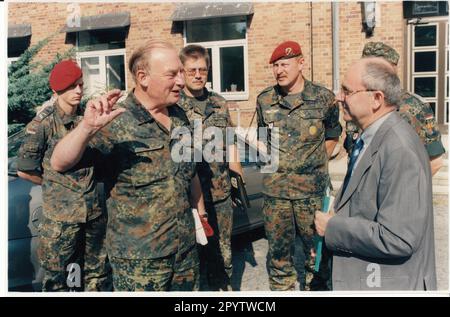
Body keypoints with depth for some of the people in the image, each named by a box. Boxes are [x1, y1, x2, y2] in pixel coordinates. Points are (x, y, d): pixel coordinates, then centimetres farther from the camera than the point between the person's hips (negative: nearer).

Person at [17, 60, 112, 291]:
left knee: (98, 275, 14)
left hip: (94, 212, 4)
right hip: (60, 216, -4)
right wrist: (55, 184, 4)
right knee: (58, 280, 9)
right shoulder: (42, 124, -8)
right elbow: (24, 170, -4)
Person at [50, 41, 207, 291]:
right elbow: (59, 164, -23)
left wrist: (201, 213, 18)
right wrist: (87, 127, -40)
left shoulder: (180, 116, 5)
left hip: (187, 247, 7)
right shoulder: (116, 123, -15)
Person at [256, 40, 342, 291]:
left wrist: (317, 163, 8)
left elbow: (332, 134, 13)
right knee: (279, 252, 10)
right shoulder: (265, 100, 3)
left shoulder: (323, 98, -3)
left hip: (313, 188, -1)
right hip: (275, 189, 2)